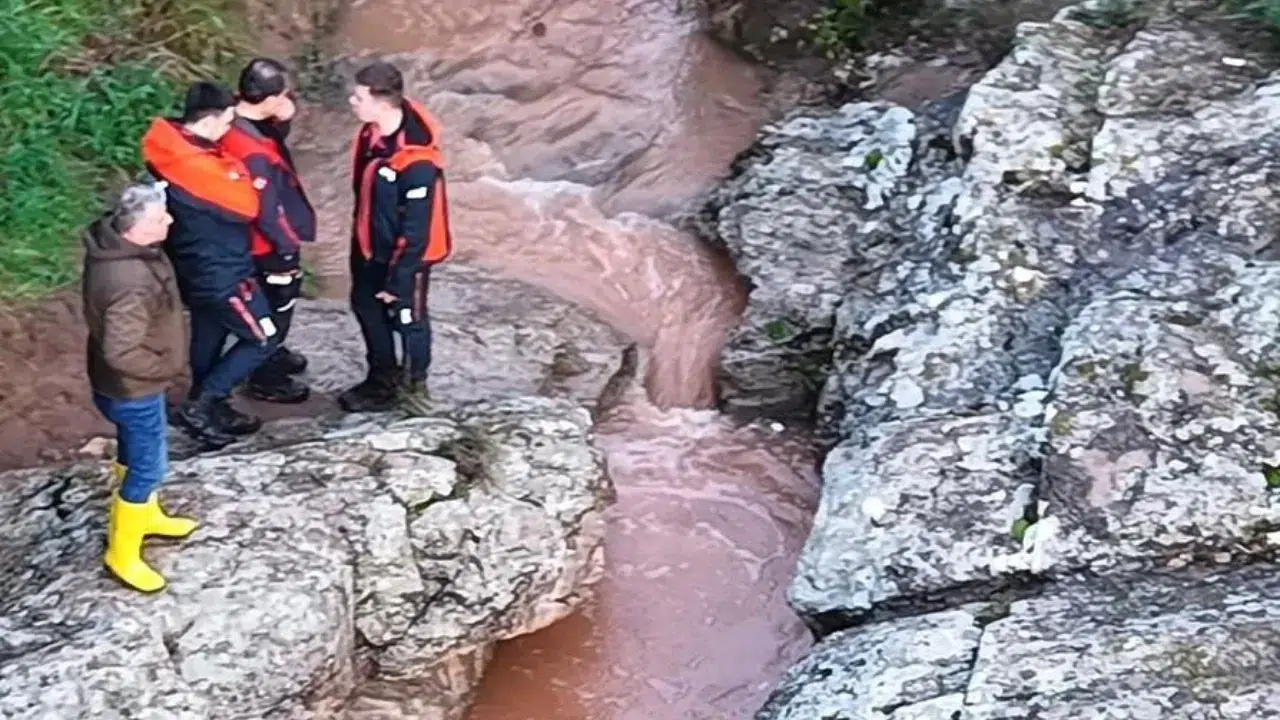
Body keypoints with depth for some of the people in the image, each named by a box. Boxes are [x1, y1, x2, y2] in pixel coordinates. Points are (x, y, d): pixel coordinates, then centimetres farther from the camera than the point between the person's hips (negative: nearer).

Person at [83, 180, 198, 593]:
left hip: (129, 385, 9)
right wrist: (165, 368, -20)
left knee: (135, 453, 29)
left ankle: (146, 515, 53)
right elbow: (120, 352, -36)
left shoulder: (113, 240, -10)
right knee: (148, 467, 9)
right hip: (132, 389, -9)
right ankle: (123, 554, 27)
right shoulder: (131, 284, -39)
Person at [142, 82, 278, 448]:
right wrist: (237, 169, -6)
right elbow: (247, 204, -20)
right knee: (263, 338, 5)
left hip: (198, 267, 9)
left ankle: (212, 409, 38)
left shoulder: (171, 149, -2)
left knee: (209, 336, 23)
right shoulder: (198, 167, -32)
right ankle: (199, 405, 6)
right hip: (220, 273, -9)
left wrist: (228, 169, -8)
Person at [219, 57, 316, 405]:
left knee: (275, 303, 29)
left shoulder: (236, 122, -10)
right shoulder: (252, 151, -37)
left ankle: (273, 355, 52)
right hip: (269, 244, -9)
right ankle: (267, 380, 30)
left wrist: (282, 119, -14)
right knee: (276, 307, 12)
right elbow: (266, 210, -28)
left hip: (268, 241, 9)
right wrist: (288, 246, -15)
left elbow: (274, 138, 9)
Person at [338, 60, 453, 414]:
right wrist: (359, 239, 18)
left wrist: (397, 279, -19)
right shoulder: (374, 131, -11)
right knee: (367, 308, 23)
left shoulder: (418, 164, -36)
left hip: (405, 256, -8)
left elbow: (416, 229, -27)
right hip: (369, 246, 8)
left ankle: (413, 383, 40)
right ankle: (382, 379, 44)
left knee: (407, 320, 15)